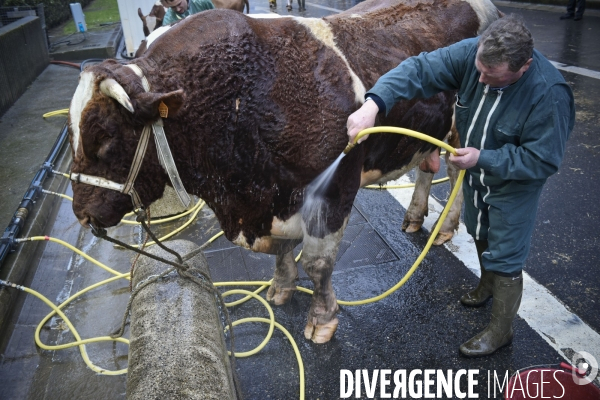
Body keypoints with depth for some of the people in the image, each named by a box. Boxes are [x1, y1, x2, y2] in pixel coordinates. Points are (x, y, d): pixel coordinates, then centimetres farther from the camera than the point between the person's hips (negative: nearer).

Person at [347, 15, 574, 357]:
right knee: (481, 236, 27)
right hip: (476, 174, 6)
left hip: (514, 185, -6)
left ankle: (501, 331, 29)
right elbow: (420, 69, -29)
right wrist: (373, 104, -43)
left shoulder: (549, 95, -35)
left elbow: (543, 160, -27)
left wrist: (483, 159, -31)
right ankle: (488, 286, 57)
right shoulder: (471, 53, -24)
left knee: (505, 258, 5)